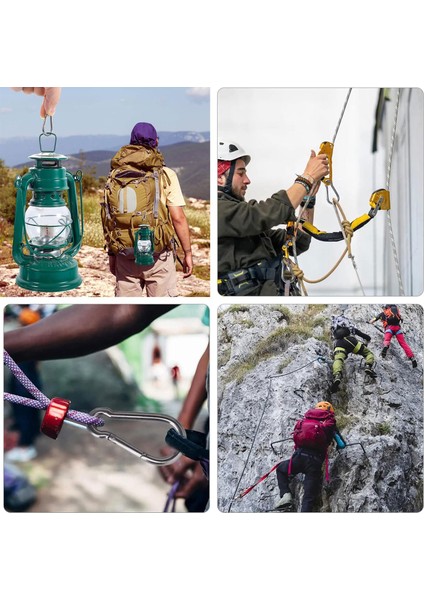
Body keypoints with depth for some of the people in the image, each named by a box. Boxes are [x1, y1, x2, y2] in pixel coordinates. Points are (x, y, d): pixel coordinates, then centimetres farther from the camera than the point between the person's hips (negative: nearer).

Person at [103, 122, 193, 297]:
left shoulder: (115, 176, 4)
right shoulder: (166, 175, -6)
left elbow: (108, 219, 5)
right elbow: (178, 218, -9)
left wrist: (111, 254, 14)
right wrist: (187, 253, -1)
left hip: (125, 256, 3)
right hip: (158, 255, -3)